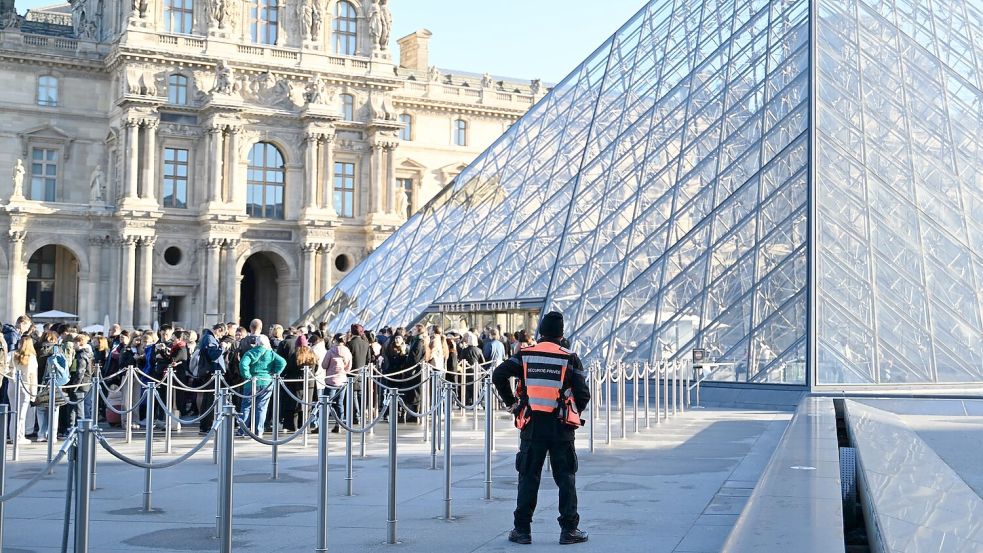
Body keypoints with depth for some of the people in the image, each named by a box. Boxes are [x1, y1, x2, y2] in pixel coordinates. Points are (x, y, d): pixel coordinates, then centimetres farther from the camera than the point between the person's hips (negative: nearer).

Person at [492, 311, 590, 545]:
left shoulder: (525, 355, 1)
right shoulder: (570, 359, -2)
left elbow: (498, 375, -7)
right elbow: (583, 394, -6)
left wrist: (511, 402, 5)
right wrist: (574, 414, 13)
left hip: (532, 425, 1)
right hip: (561, 427, -1)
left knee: (528, 477, 8)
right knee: (565, 478, 8)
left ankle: (522, 530, 9)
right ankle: (569, 530, 9)